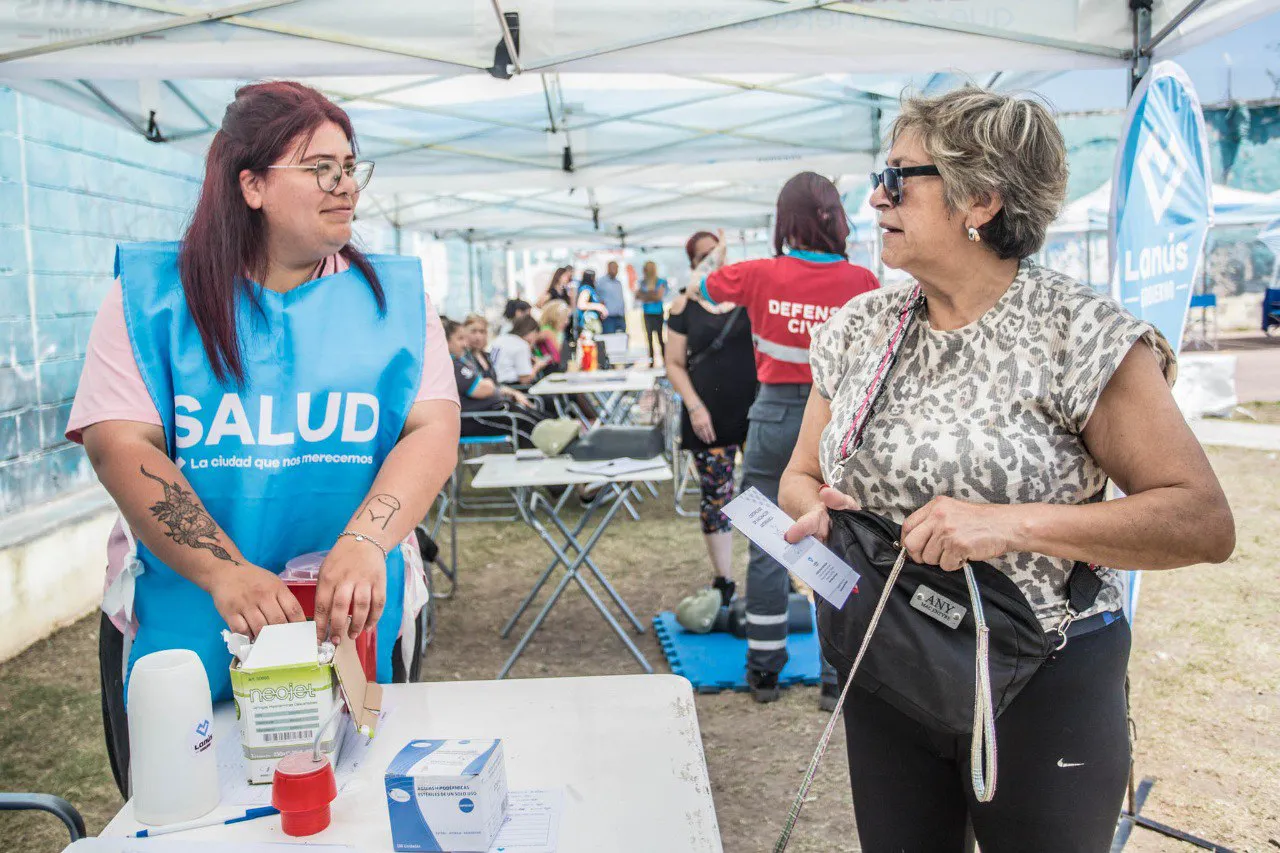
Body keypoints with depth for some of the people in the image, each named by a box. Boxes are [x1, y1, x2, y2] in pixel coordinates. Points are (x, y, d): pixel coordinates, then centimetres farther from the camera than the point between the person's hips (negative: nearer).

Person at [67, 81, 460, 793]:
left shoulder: (395, 295, 0)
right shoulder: (151, 294, -3)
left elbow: (434, 429, -11)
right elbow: (119, 443, -12)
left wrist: (364, 544, -29)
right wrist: (226, 573, -26)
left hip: (349, 630, 1)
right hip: (176, 631, 0)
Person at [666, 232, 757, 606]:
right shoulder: (684, 306, 2)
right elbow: (674, 364, 2)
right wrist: (694, 407, -9)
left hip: (756, 409, 0)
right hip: (710, 415, 0)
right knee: (715, 496, 5)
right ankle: (723, 581, 17)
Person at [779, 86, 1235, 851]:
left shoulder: (1080, 332, -14)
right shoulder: (858, 328, 2)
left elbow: (1204, 521, -17)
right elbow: (802, 474, 11)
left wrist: (1012, 523, -27)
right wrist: (817, 509, -12)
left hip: (1041, 687, -4)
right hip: (883, 672, 5)